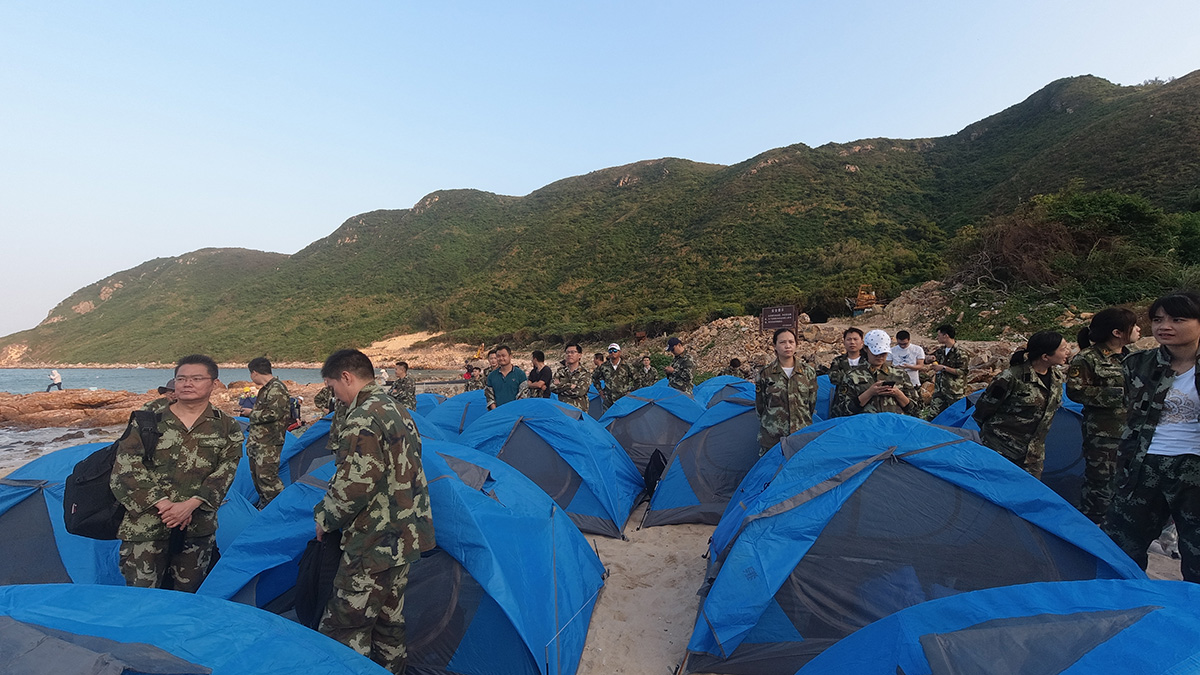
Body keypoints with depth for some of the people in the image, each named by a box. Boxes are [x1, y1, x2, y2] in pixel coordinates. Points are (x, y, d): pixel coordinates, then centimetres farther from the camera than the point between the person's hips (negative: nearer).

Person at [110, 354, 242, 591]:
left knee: (188, 595, 13)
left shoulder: (227, 428, 4)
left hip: (197, 529, 1)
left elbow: (225, 472, -2)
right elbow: (126, 466, -3)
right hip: (146, 526, -1)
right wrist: (162, 504, -12)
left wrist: (190, 505, -16)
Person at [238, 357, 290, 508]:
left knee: (266, 476, -13)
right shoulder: (265, 388, 16)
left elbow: (273, 414, -24)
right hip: (256, 441, 11)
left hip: (269, 443, -11)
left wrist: (251, 413, -12)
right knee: (256, 475, 17)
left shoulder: (277, 389, -16)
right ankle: (264, 504, 30)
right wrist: (249, 410, 16)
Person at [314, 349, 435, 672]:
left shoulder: (362, 418, -17)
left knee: (343, 632, 2)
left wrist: (325, 517, -4)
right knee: (389, 620, 20)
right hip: (406, 535, 10)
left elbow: (356, 483, -23)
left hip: (373, 543, -9)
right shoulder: (400, 412, 12)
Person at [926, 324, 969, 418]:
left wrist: (943, 368, -18)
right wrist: (929, 358, -4)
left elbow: (961, 372, -16)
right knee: (932, 416, 6)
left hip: (954, 392, -7)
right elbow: (926, 361, 19)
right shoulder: (941, 350, 12)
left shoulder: (960, 352, -10)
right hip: (939, 390, 7)